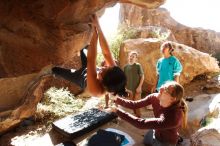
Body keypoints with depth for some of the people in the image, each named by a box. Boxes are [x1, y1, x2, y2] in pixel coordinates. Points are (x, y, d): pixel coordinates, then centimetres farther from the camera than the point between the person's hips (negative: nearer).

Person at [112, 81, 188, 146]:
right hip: (154, 132, 6)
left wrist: (117, 111, -45)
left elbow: (142, 123, -45)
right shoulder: (155, 97, -25)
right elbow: (135, 104, -19)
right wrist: (117, 100, -33)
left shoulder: (173, 117, -44)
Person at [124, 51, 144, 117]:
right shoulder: (126, 66, 3)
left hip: (137, 88, -4)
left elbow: (142, 76, -8)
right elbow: (124, 78, 10)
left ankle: (138, 117, 15)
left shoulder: (138, 65, -8)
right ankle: (135, 115, 31)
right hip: (129, 88, 5)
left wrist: (139, 87, -13)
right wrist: (125, 87, 6)